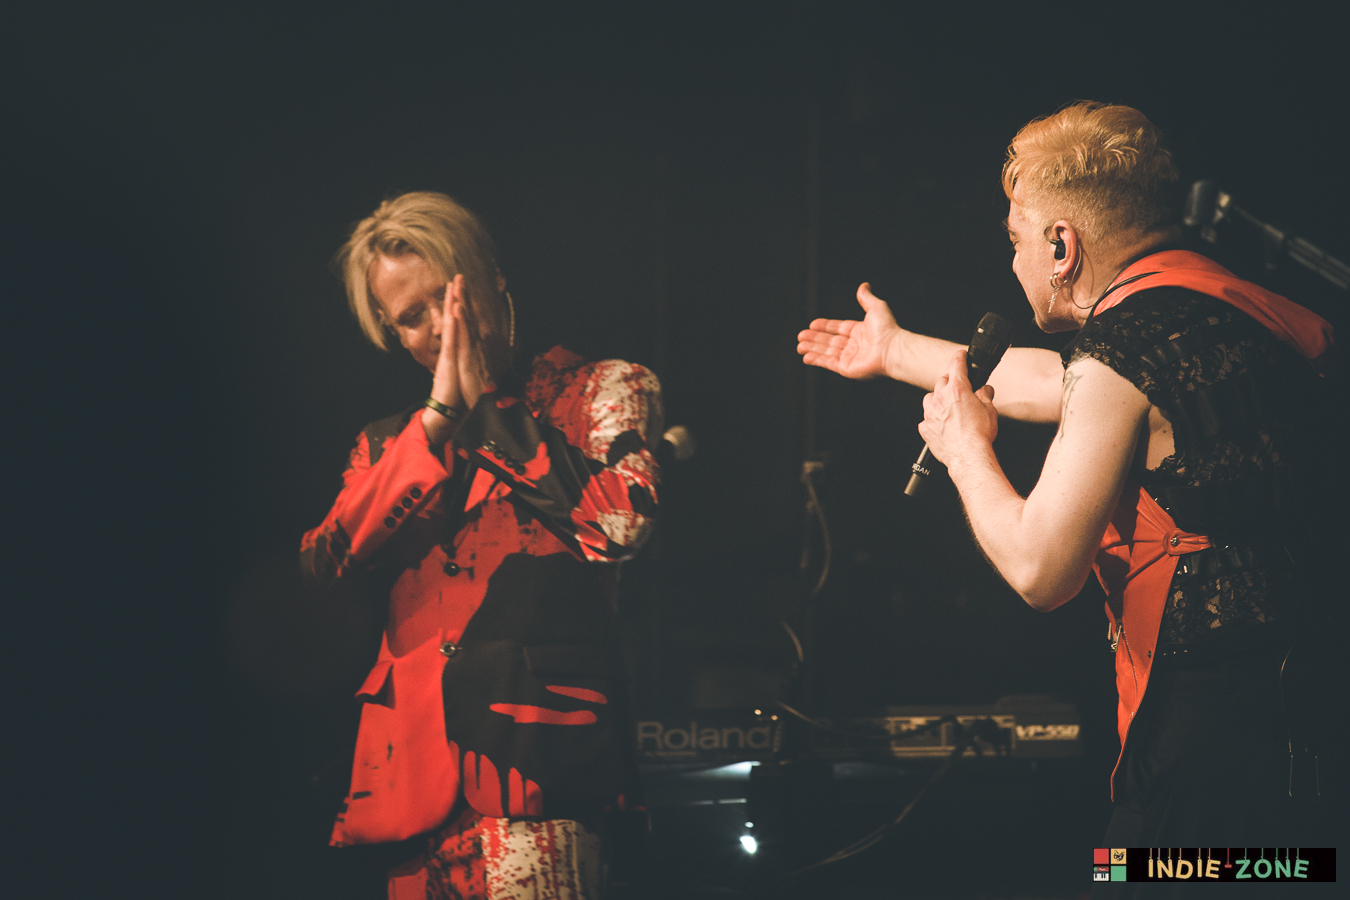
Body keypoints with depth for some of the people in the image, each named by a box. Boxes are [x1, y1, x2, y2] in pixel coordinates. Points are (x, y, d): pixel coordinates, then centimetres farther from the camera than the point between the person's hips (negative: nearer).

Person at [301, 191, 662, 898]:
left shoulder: (600, 390, 11)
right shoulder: (388, 444, 21)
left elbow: (619, 523, -8)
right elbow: (326, 564, 4)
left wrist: (488, 407, 1)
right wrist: (438, 418, 2)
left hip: (533, 749, -4)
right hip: (415, 758, 4)